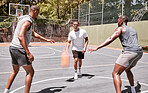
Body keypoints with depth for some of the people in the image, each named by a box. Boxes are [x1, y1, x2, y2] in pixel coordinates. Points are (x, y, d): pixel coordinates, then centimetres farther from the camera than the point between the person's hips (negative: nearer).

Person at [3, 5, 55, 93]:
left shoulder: (26, 20, 19)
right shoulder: (27, 21, -14)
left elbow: (34, 34, 29)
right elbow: (20, 37, -26)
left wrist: (46, 40, 31)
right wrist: (28, 53, -28)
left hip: (13, 47, 10)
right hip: (19, 49, -10)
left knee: (15, 71, 22)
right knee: (30, 72, -4)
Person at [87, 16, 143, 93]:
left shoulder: (120, 28, 4)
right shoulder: (133, 30, 26)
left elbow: (110, 39, -10)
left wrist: (97, 48, -15)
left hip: (129, 52, -8)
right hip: (139, 52, 9)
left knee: (115, 73, -7)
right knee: (127, 69, 31)